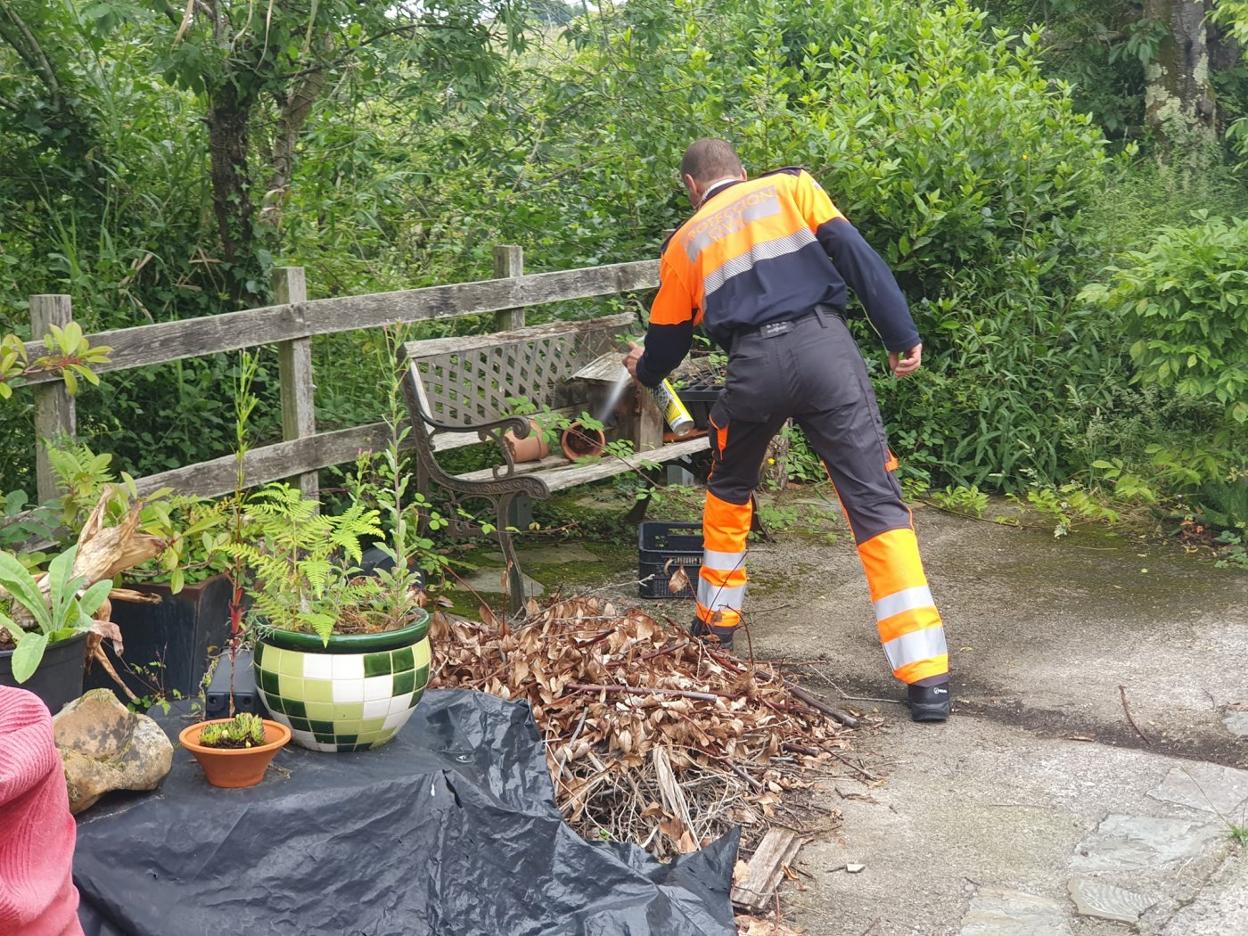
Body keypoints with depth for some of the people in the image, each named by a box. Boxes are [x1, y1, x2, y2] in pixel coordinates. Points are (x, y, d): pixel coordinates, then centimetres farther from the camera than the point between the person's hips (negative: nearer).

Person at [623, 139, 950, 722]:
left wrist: (644, 369, 55)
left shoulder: (686, 242, 23)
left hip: (754, 365, 1)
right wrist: (901, 335, 4)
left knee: (728, 489, 29)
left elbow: (667, 338, 33)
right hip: (824, 346, -1)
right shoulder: (791, 187, 19)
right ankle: (926, 677, -11)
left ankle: (716, 623, 37)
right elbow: (855, 255, 4)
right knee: (876, 505, -3)